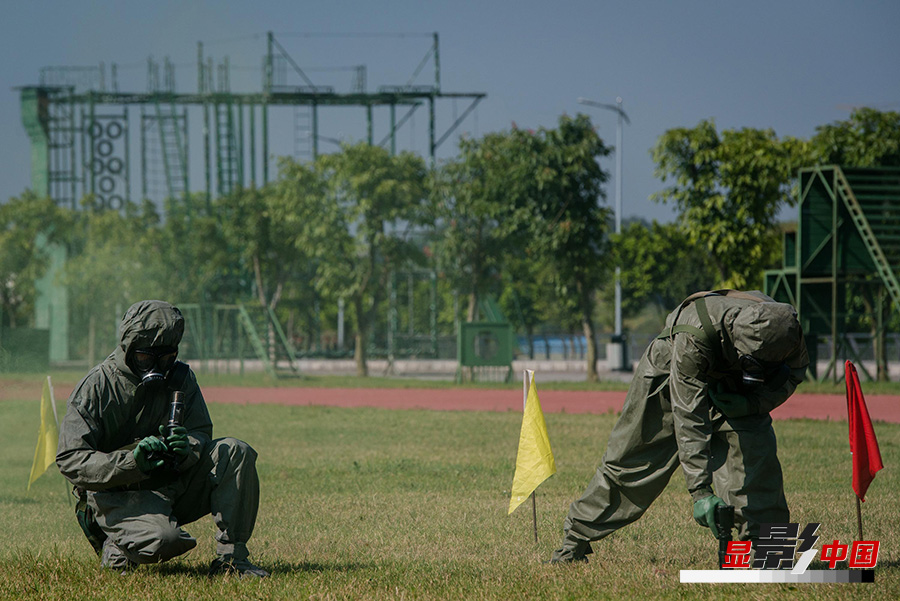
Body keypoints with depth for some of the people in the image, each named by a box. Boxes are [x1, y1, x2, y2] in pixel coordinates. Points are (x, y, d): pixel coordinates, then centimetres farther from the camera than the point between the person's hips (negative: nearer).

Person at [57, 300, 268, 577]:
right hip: (118, 495, -6)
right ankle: (116, 546, 1)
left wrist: (187, 447, -23)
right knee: (163, 540, -35)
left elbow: (202, 433, 4)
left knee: (236, 452, -14)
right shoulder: (95, 388, -11)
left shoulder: (179, 376, 5)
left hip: (173, 481, 6)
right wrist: (131, 461, -33)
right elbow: (70, 460, -17)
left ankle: (230, 557, -11)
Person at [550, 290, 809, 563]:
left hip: (730, 389, 3)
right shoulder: (695, 335, -44)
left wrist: (753, 403, -26)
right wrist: (700, 491, -45)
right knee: (630, 462, 3)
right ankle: (575, 540, 18)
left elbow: (792, 375, -7)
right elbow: (689, 417, -42)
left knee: (756, 450, -20)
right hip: (669, 378, -3)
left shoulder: (786, 329, -31)